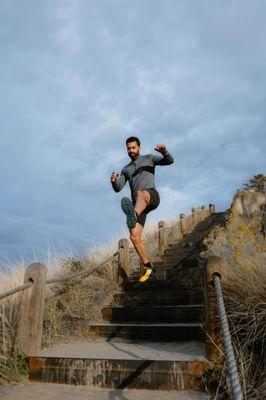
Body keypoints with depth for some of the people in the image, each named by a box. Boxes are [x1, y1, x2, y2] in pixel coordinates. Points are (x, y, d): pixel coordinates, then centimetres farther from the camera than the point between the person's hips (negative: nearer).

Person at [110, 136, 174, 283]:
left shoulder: (149, 158, 21)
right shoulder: (126, 169, 31)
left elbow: (169, 161, 2)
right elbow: (117, 188, 16)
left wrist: (164, 151, -21)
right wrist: (113, 180, -9)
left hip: (152, 197, -5)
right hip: (138, 206, 5)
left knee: (140, 193, -42)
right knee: (134, 238, -8)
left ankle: (133, 216, -78)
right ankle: (149, 268, 9)